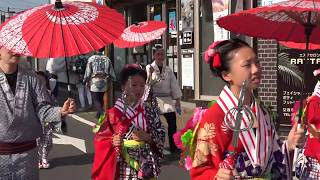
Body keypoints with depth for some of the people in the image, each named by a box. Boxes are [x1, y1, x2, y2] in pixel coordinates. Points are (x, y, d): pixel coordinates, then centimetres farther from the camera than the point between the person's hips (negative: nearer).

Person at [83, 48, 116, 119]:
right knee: (101, 99, 16)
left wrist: (85, 81, 7)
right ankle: (99, 114, 25)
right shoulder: (107, 59, 0)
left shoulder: (91, 59, -8)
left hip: (94, 83, -3)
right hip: (104, 83, 3)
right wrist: (114, 79, 18)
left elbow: (88, 72, -5)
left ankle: (102, 113, -20)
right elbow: (111, 72, 5)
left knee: (96, 100, -2)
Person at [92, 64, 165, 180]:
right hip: (122, 168, -1)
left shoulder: (149, 110, -1)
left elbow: (161, 135, 2)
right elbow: (100, 138, 1)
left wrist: (147, 137, -15)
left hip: (145, 167, 1)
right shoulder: (114, 113, -4)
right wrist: (112, 142, -17)